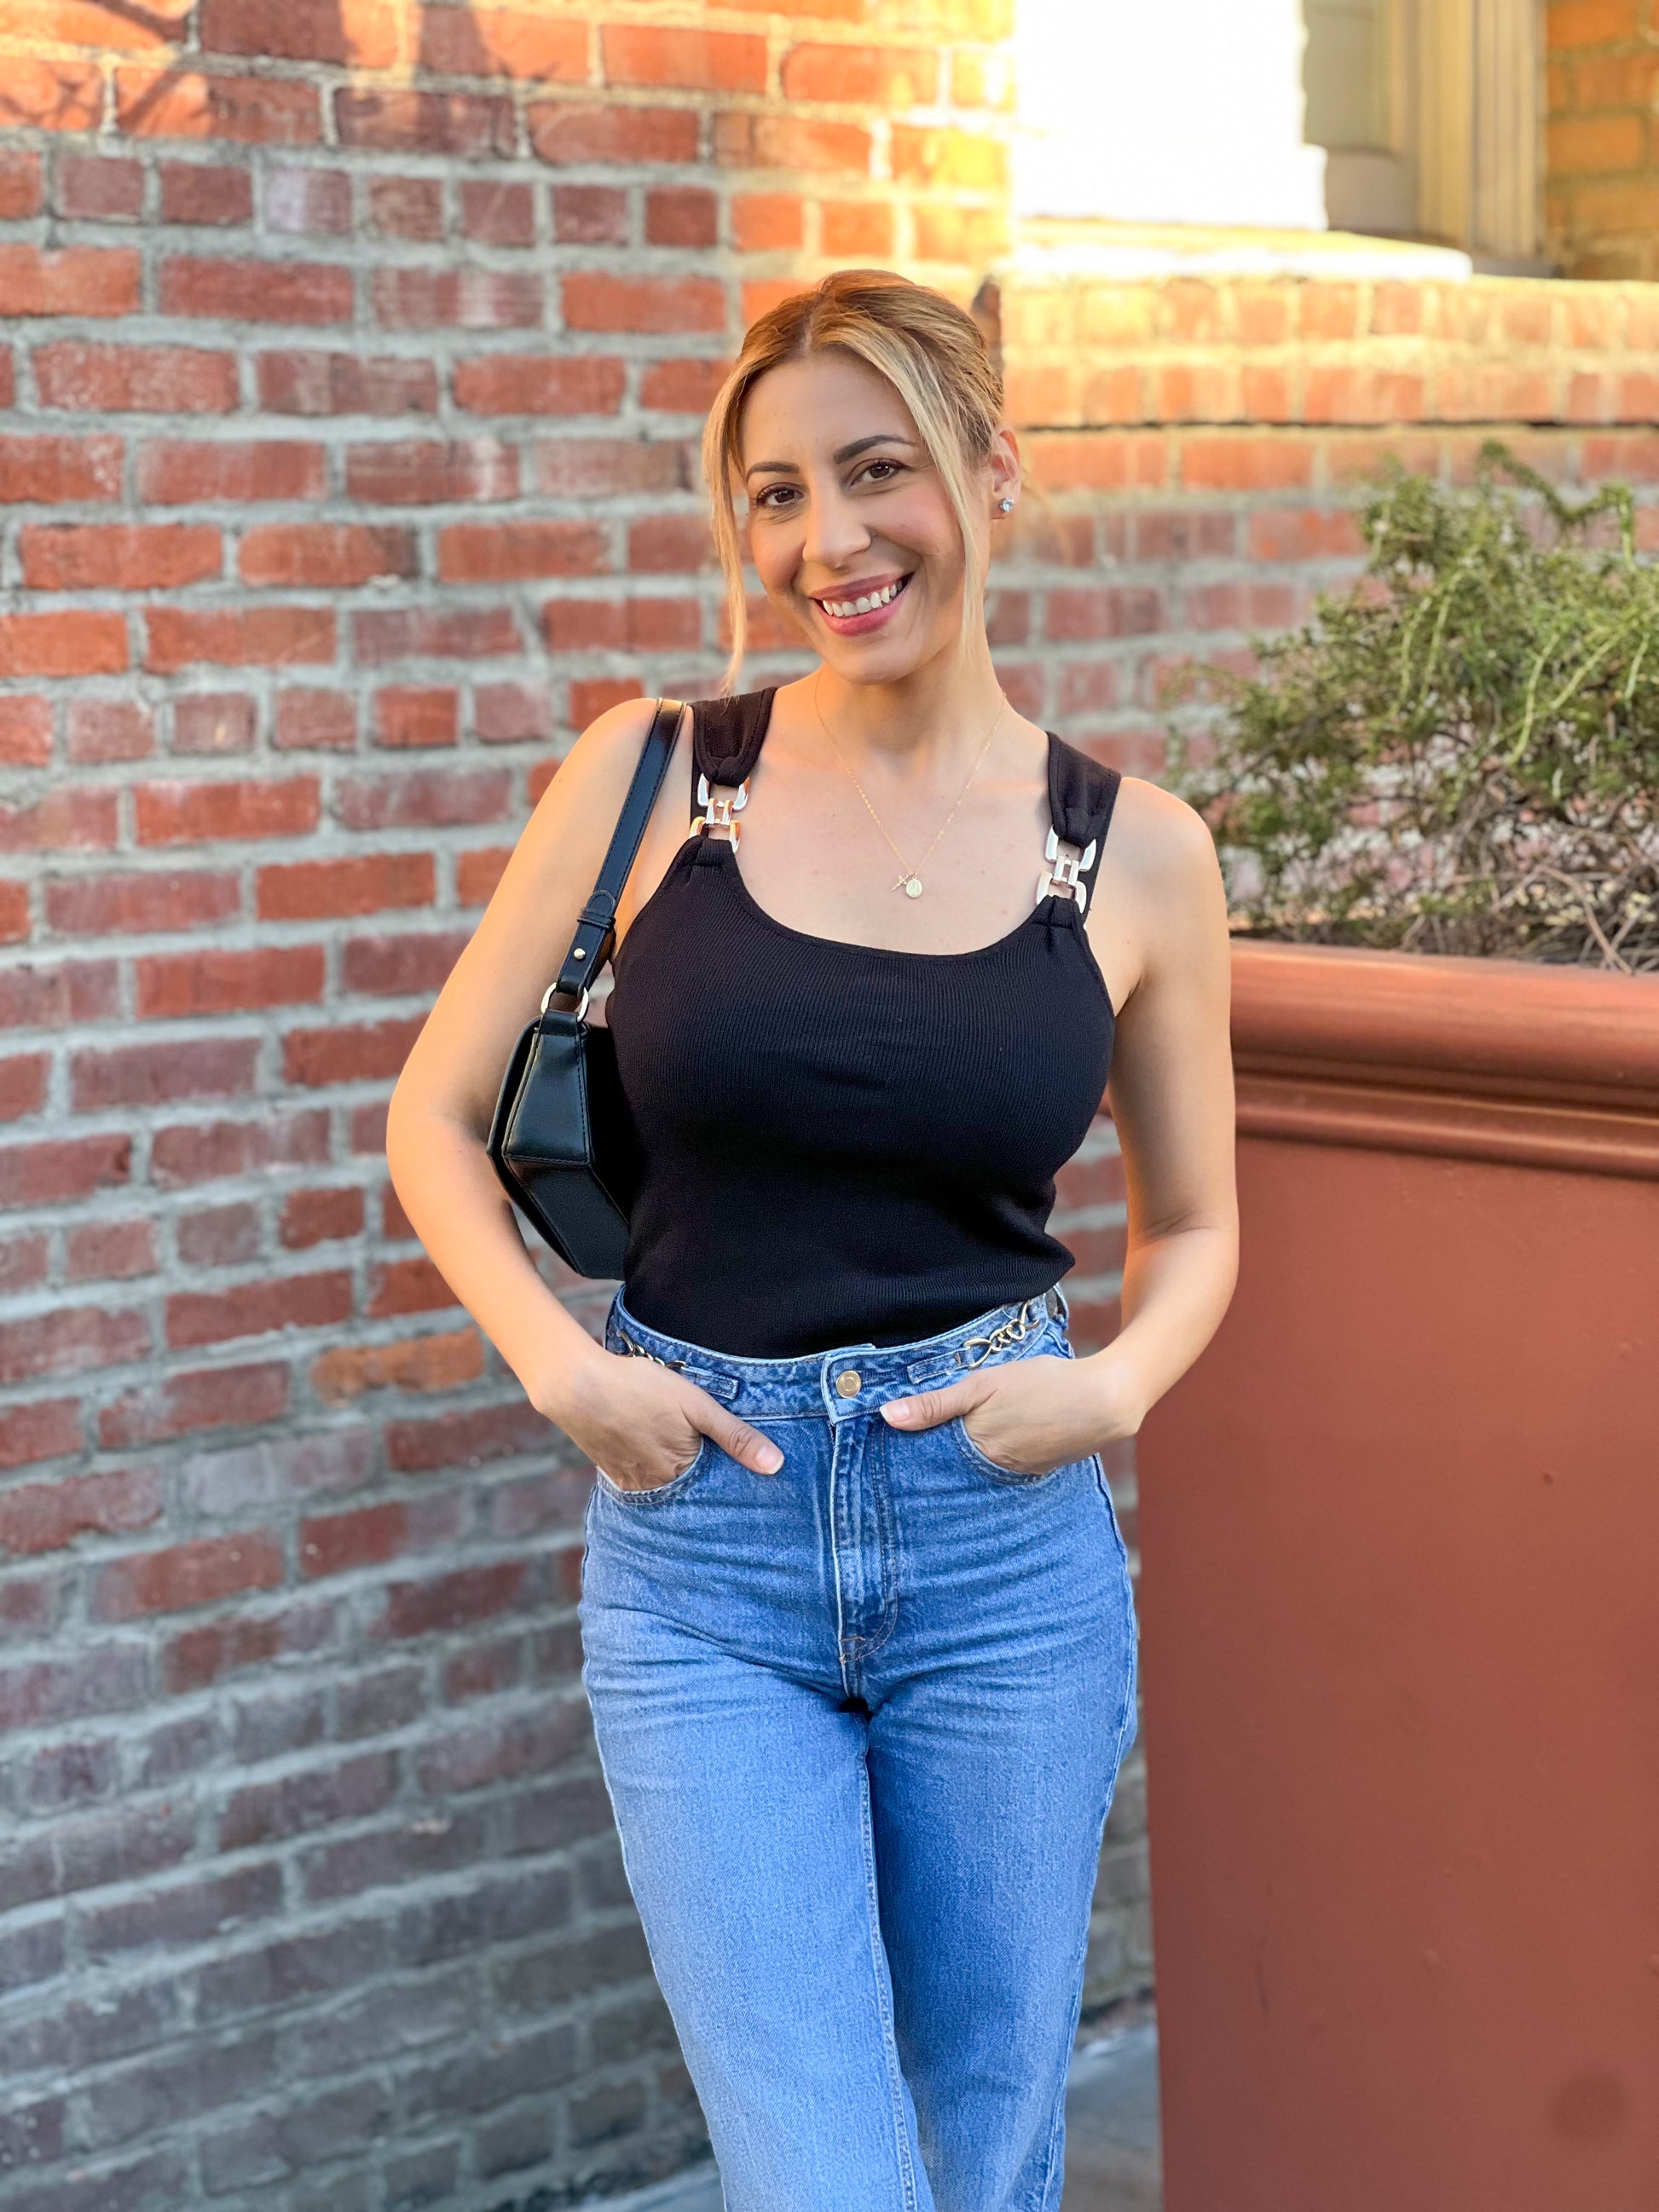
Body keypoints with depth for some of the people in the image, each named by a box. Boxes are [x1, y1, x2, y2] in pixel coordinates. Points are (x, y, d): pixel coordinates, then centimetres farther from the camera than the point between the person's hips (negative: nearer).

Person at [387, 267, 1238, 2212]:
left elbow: (1192, 1225, 13)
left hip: (1007, 1543, 1)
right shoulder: (651, 778, -2)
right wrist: (557, 1363, -10)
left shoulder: (1132, 853, 1)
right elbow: (435, 1122, 5)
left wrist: (1115, 1384, -7)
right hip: (700, 1553, -1)